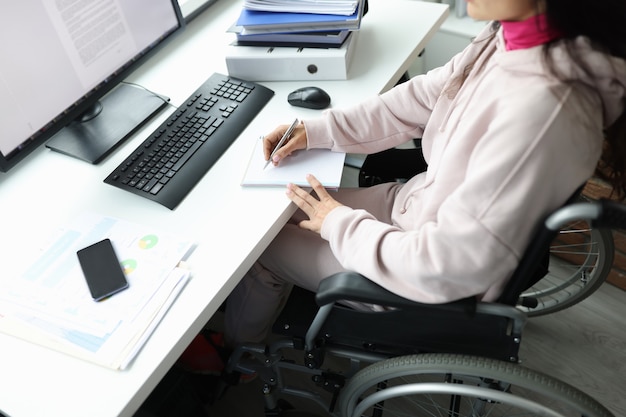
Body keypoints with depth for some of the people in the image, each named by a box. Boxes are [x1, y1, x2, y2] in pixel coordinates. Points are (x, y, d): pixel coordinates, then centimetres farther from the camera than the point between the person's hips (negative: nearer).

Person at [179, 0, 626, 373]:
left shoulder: (542, 110, -37)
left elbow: (448, 265, -31)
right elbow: (418, 100, 2)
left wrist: (339, 224, -17)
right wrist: (316, 130, -3)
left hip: (437, 287, -7)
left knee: (262, 244, 6)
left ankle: (234, 348, 40)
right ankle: (247, 327, 42)